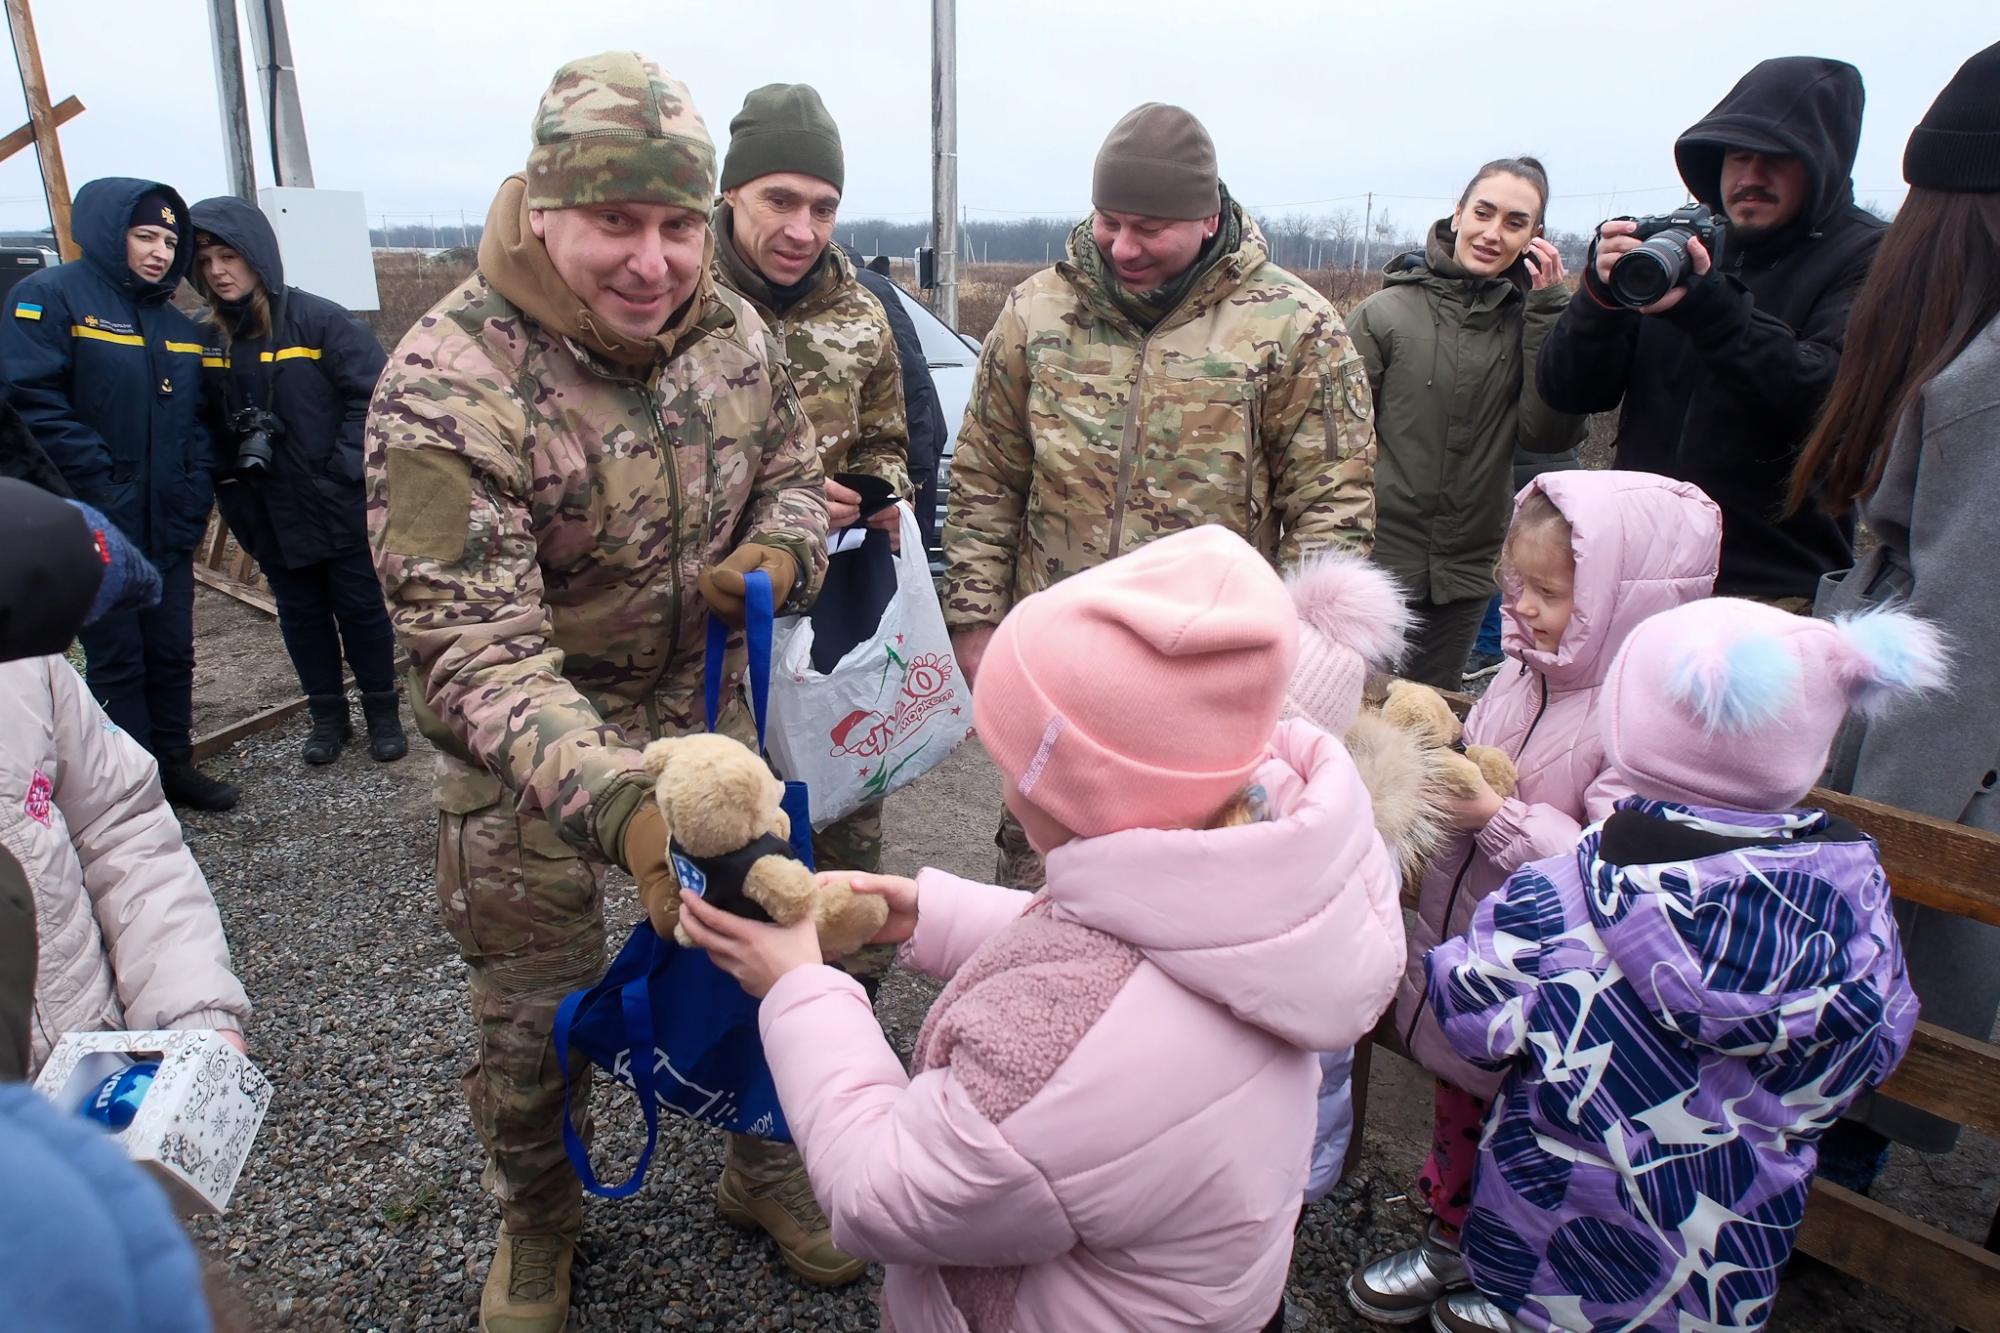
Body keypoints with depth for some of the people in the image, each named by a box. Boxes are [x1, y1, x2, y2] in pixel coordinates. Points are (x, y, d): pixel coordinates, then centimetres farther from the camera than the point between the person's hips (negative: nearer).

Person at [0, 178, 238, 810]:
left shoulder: (176, 323, 13)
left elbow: (196, 420, 17)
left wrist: (195, 494, 3)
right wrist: (105, 490, -19)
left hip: (168, 528, 6)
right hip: (95, 531, -6)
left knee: (173, 652, 13)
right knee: (117, 662, 3)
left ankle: (175, 765, 27)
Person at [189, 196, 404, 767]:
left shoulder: (317, 320, -11)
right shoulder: (205, 340, 3)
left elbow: (372, 393, -14)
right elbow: (206, 426, 9)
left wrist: (343, 468, -16)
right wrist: (227, 484, -2)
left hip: (340, 506, -4)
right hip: (268, 516, 5)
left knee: (361, 608, 6)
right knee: (300, 614, 14)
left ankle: (383, 713, 22)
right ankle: (327, 716, 28)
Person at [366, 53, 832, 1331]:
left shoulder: (733, 330, -8)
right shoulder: (445, 391, -25)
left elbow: (791, 475, 8)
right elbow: (474, 651, -30)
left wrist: (778, 552, -17)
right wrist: (616, 798, -46)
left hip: (704, 703, 4)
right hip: (527, 748, -4)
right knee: (535, 1009, 12)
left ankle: (768, 1166, 45)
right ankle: (538, 1223, 44)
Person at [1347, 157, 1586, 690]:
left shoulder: (1527, 322, 3)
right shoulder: (1385, 312, -6)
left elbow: (1548, 434, -9)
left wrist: (1548, 308, -10)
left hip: (1468, 569, 3)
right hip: (1377, 559, -3)